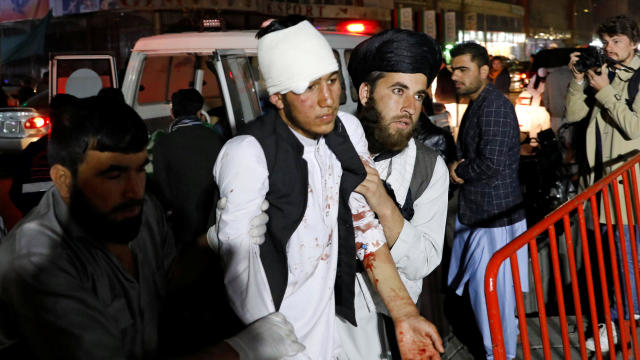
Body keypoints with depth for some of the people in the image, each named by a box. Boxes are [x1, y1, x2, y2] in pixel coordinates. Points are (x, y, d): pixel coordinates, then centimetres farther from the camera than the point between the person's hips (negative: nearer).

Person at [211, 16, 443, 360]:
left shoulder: (348, 130, -2)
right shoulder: (247, 154, -22)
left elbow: (364, 223, 3)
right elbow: (240, 270, -22)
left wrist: (404, 316, -1)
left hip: (329, 326, 6)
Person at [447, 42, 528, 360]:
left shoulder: (495, 106, -19)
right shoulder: (476, 104, 13)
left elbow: (492, 163, -28)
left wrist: (457, 171, -11)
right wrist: (459, 168, 0)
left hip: (495, 214, -10)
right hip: (475, 211, 10)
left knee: (492, 291, -1)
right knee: (479, 284, 19)